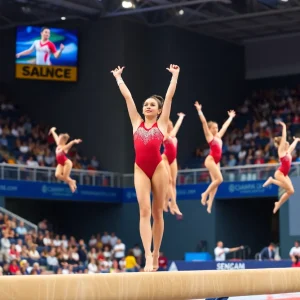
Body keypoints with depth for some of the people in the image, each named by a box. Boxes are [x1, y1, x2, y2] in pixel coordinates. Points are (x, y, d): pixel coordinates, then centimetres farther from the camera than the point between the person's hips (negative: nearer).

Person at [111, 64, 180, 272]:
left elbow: (170, 95, 10)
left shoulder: (162, 123, 9)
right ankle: (148, 257, -17)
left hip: (158, 168, -1)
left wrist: (175, 75, 15)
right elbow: (127, 96, 19)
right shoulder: (137, 122, 14)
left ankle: (156, 255, 14)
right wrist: (118, 77, 24)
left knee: (157, 213, 5)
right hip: (141, 170, 1)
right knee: (145, 211, -10)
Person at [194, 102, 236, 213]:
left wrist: (231, 117, 37)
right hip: (210, 160, -8)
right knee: (219, 179, -17)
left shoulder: (218, 136, 17)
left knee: (215, 182, 1)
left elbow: (225, 125, 29)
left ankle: (209, 204, 0)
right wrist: (199, 111, -13)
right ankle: (205, 194, -3)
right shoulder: (209, 136, 0)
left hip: (216, 161, 8)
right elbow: (204, 122, -7)